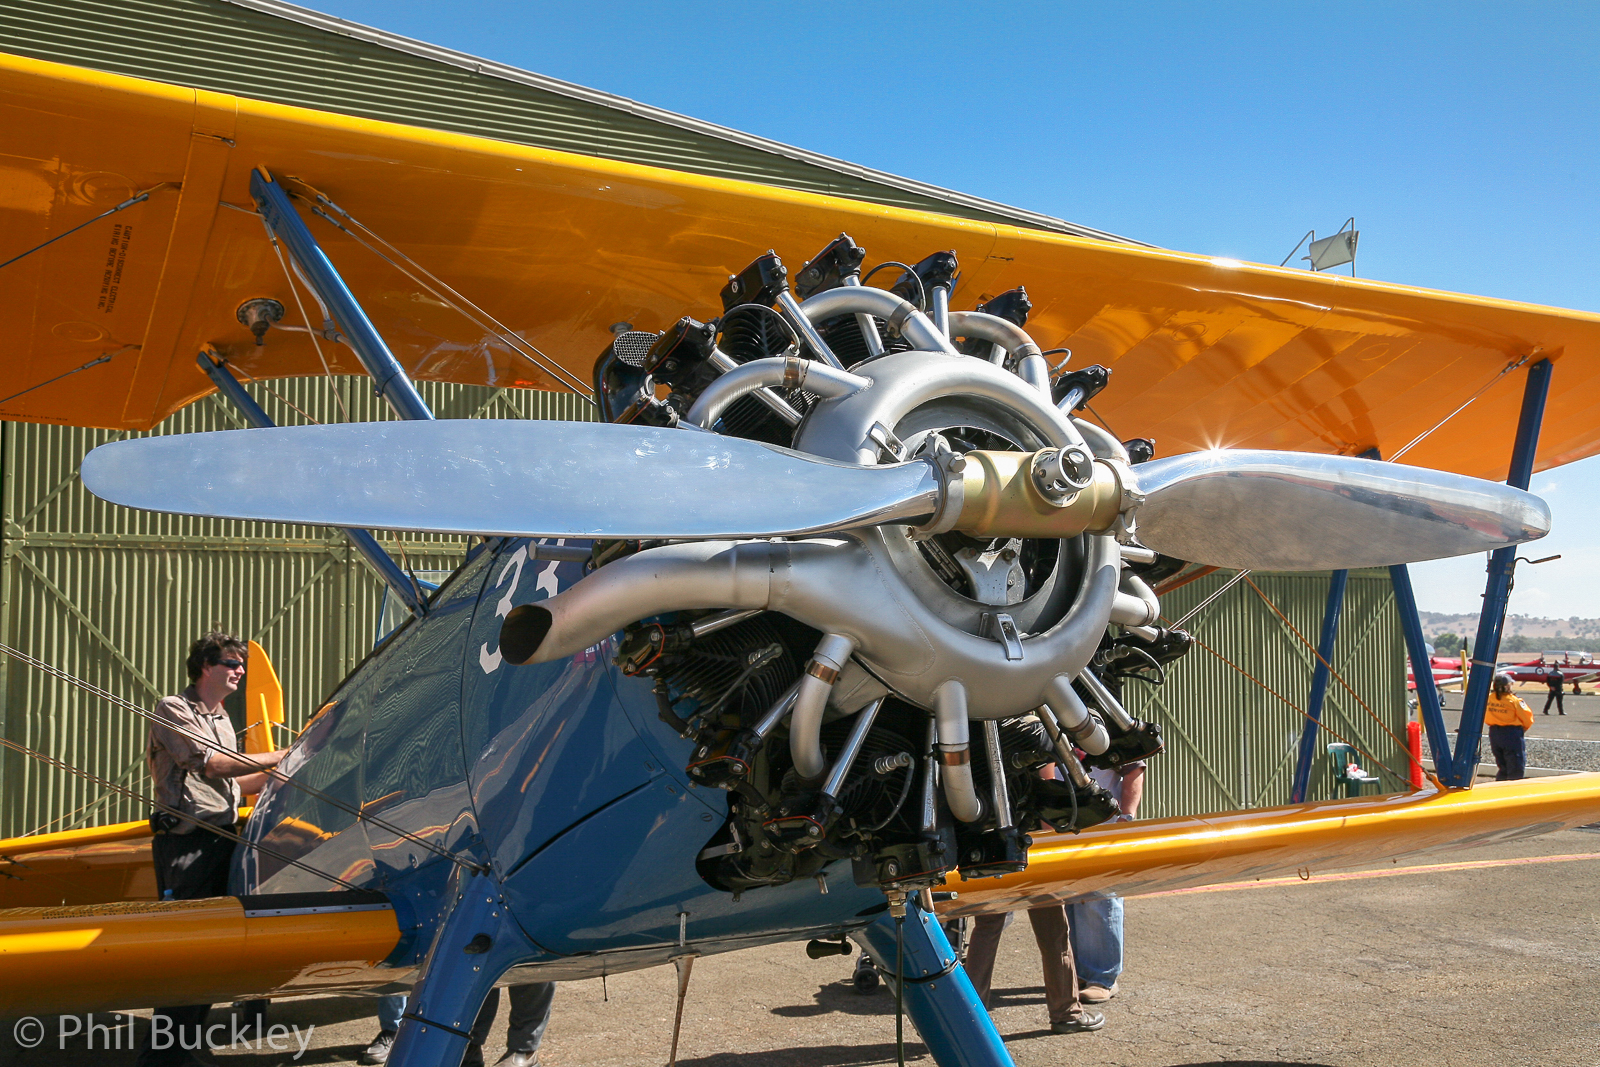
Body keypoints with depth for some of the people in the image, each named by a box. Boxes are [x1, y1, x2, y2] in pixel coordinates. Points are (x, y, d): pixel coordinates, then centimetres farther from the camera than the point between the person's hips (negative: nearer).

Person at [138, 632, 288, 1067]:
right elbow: (213, 765, -14)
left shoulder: (221, 719, 21)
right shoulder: (173, 710, -5)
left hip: (223, 841, 8)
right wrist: (280, 757, -10)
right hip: (186, 846, -8)